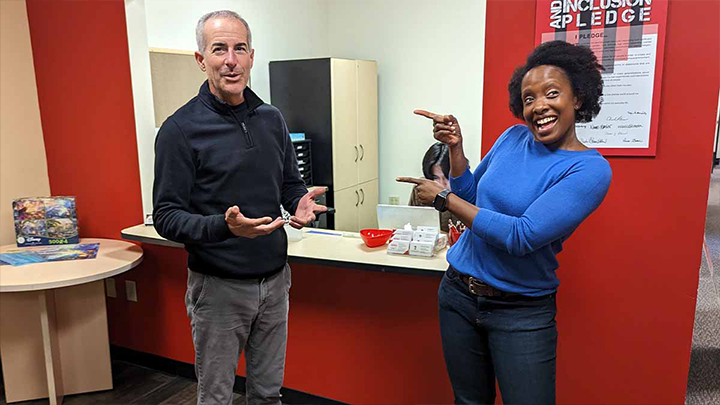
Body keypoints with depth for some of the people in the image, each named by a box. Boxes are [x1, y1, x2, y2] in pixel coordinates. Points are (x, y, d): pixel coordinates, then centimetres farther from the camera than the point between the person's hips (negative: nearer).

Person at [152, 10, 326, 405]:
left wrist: (300, 203, -9)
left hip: (274, 279, 5)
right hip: (218, 287, -4)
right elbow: (166, 216, -12)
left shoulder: (272, 119, 5)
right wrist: (224, 227, -30)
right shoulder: (181, 129, -11)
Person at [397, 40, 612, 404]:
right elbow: (469, 198, 8)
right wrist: (455, 147, -7)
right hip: (458, 293, 5)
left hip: (522, 313, -4)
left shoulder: (590, 169, -16)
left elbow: (522, 236, -25)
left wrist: (443, 198, -19)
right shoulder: (514, 138, 1)